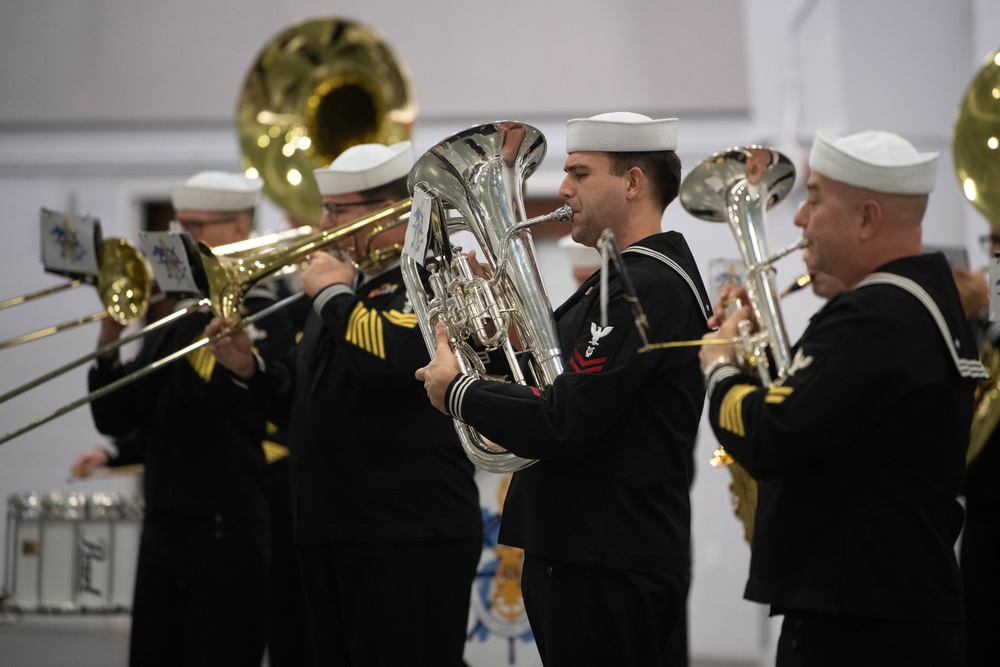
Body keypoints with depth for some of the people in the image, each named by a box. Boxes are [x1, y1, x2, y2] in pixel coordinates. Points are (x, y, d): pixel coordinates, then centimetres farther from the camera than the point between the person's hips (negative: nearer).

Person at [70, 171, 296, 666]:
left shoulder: (264, 315, -7)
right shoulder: (174, 318, 15)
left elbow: (202, 392, -22)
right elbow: (114, 419, 12)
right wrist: (108, 343, -4)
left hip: (225, 527, -7)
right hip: (163, 525, 7)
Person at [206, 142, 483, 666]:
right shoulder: (350, 283, 19)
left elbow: (391, 360, -29)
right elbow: (303, 402, 25)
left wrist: (333, 293, -14)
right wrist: (248, 368, 6)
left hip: (409, 538, -9)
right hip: (328, 535, 9)